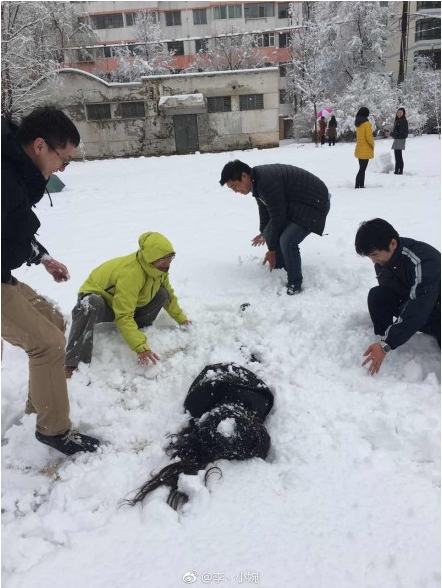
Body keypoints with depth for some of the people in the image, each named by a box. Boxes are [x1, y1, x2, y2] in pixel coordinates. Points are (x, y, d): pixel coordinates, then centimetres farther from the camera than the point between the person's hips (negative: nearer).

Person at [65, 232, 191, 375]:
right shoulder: (130, 272, -38)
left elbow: (169, 295, 8)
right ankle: (74, 363, -38)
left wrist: (181, 319, 7)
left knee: (162, 293, -13)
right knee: (91, 305, -43)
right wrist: (141, 347, -46)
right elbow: (123, 316, -41)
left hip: (129, 302, 7)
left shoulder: (157, 267, -12)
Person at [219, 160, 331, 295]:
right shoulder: (257, 179, 1)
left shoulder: (267, 182, -30)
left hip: (315, 203, -10)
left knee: (287, 241, -23)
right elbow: (264, 207, 18)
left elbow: (278, 218, -24)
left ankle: (295, 285, -6)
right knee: (270, 233, 5)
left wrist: (272, 249, -12)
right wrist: (264, 232, 32)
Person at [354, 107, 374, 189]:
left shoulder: (358, 124, 10)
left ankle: (361, 185, 18)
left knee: (362, 169, 15)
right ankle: (357, 186, -10)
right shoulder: (367, 123, -14)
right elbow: (369, 137, -16)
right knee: (362, 169, -7)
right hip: (365, 150, -8)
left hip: (359, 149, 8)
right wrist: (372, 145, -1)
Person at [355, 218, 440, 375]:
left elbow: (417, 311, -40)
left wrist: (386, 345, -44)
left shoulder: (424, 262, -35)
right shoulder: (383, 257, -15)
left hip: (434, 308, -4)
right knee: (377, 296, -22)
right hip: (408, 299, 5)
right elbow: (388, 292, -3)